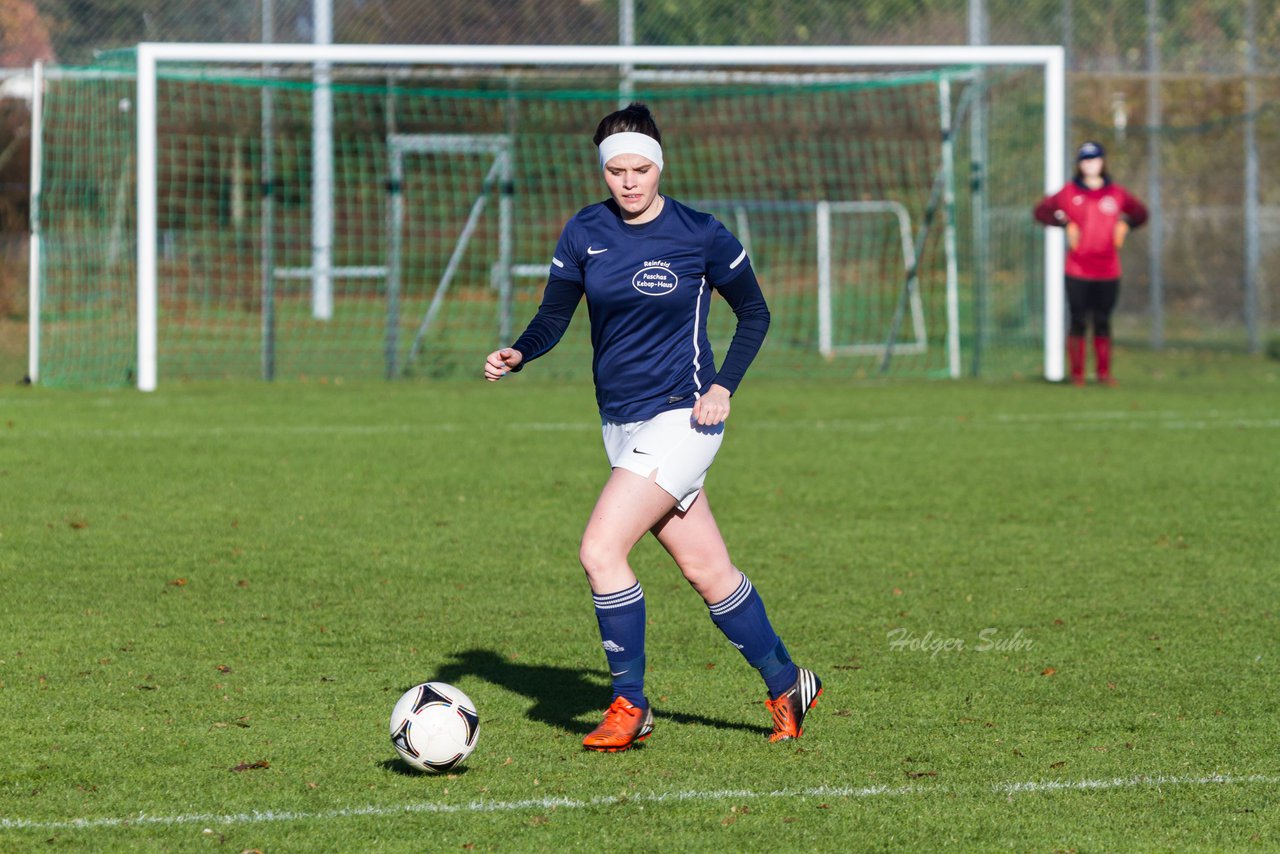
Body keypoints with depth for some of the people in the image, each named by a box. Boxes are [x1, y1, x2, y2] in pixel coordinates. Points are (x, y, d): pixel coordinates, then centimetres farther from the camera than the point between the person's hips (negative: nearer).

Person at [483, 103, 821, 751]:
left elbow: (754, 313, 3)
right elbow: (554, 317, 9)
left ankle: (630, 706, -5)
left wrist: (723, 386, -9)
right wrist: (517, 355, -12)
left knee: (600, 550, -18)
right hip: (620, 422, 5)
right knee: (708, 572, 10)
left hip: (681, 416, -5)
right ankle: (787, 685, 27)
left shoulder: (700, 235, -9)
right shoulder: (585, 233, 2)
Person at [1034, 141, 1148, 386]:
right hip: (1077, 272, -2)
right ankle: (1077, 373, 3)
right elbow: (1042, 210, 3)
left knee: (1102, 322, 5)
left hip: (1108, 271, 2)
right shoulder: (1070, 192, 2)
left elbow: (1140, 213, 20)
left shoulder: (1116, 193, 8)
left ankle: (1104, 372, 10)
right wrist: (1066, 224, -7)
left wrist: (1124, 224, 2)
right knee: (1078, 322, -2)